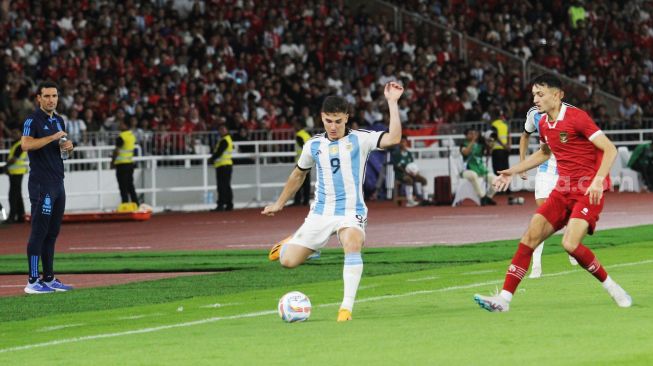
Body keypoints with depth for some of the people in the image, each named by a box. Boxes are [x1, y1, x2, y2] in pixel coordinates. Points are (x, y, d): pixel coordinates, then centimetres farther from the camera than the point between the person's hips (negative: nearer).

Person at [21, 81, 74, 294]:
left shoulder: (59, 120, 16)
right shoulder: (33, 120, -9)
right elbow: (26, 144, -24)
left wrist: (68, 146, 5)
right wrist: (53, 137, -23)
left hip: (58, 183, 8)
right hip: (41, 185, -8)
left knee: (52, 232, 10)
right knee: (39, 231, -9)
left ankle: (49, 279, 15)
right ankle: (32, 281, -8)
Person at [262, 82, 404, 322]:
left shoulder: (360, 139, -5)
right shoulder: (314, 145, 5)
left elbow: (393, 138, -22)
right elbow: (299, 174, 23)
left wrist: (392, 103, -26)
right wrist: (280, 203, 30)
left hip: (351, 212, -3)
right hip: (320, 212, 3)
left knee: (352, 244, -36)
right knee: (288, 261, -3)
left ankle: (347, 307, -29)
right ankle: (292, 244, 36)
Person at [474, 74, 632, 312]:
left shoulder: (576, 117, -14)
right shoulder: (544, 123, 10)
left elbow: (610, 149, -17)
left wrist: (598, 180, -29)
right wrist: (513, 171, 27)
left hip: (589, 190, -7)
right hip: (563, 190, 7)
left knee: (570, 243, -22)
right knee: (531, 236, -5)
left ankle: (611, 287, -1)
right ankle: (504, 298, -6)